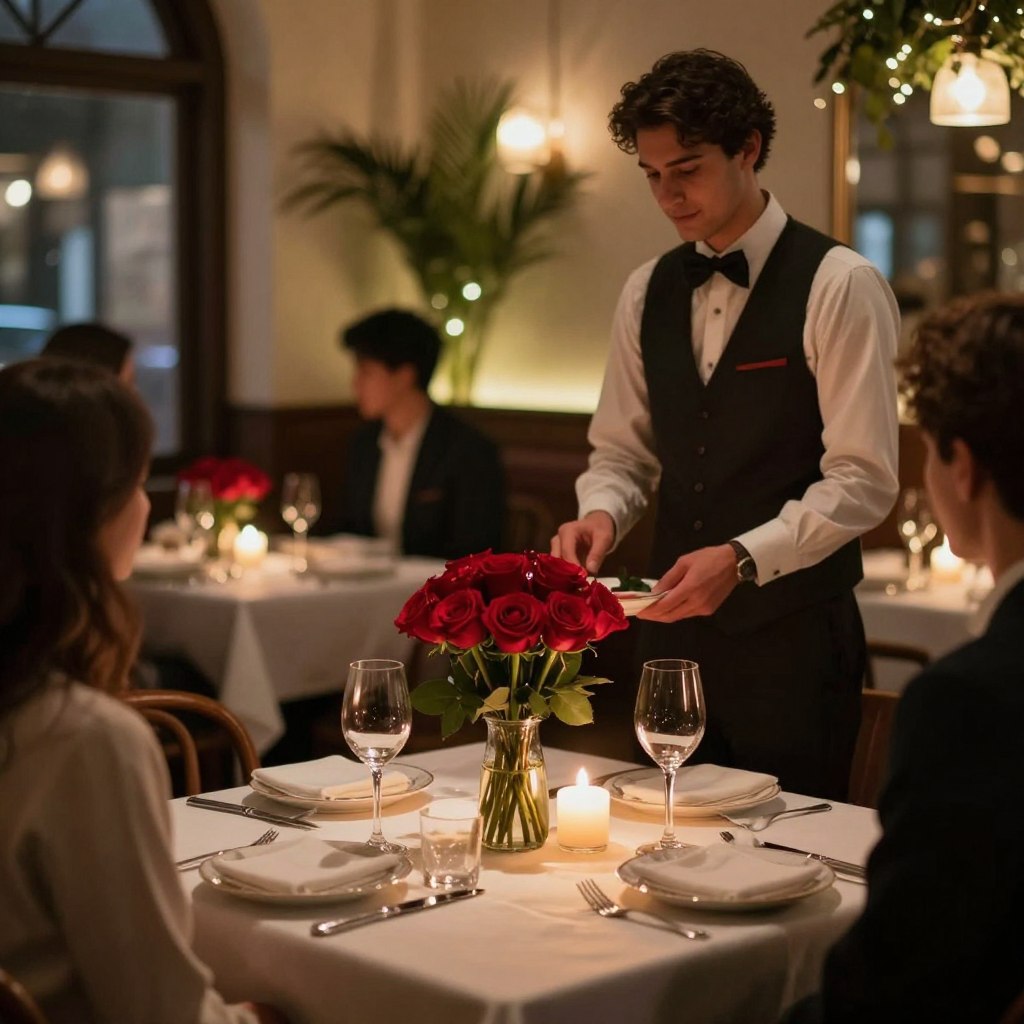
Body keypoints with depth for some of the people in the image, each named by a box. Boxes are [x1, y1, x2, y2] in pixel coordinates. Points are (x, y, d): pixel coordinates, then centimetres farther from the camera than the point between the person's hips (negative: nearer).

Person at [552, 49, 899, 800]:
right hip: (676, 628, 5)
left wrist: (742, 558, -24)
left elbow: (863, 480, -14)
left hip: (793, 635, -5)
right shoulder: (648, 292, 8)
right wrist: (601, 513, -7)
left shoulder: (838, 286, -10)